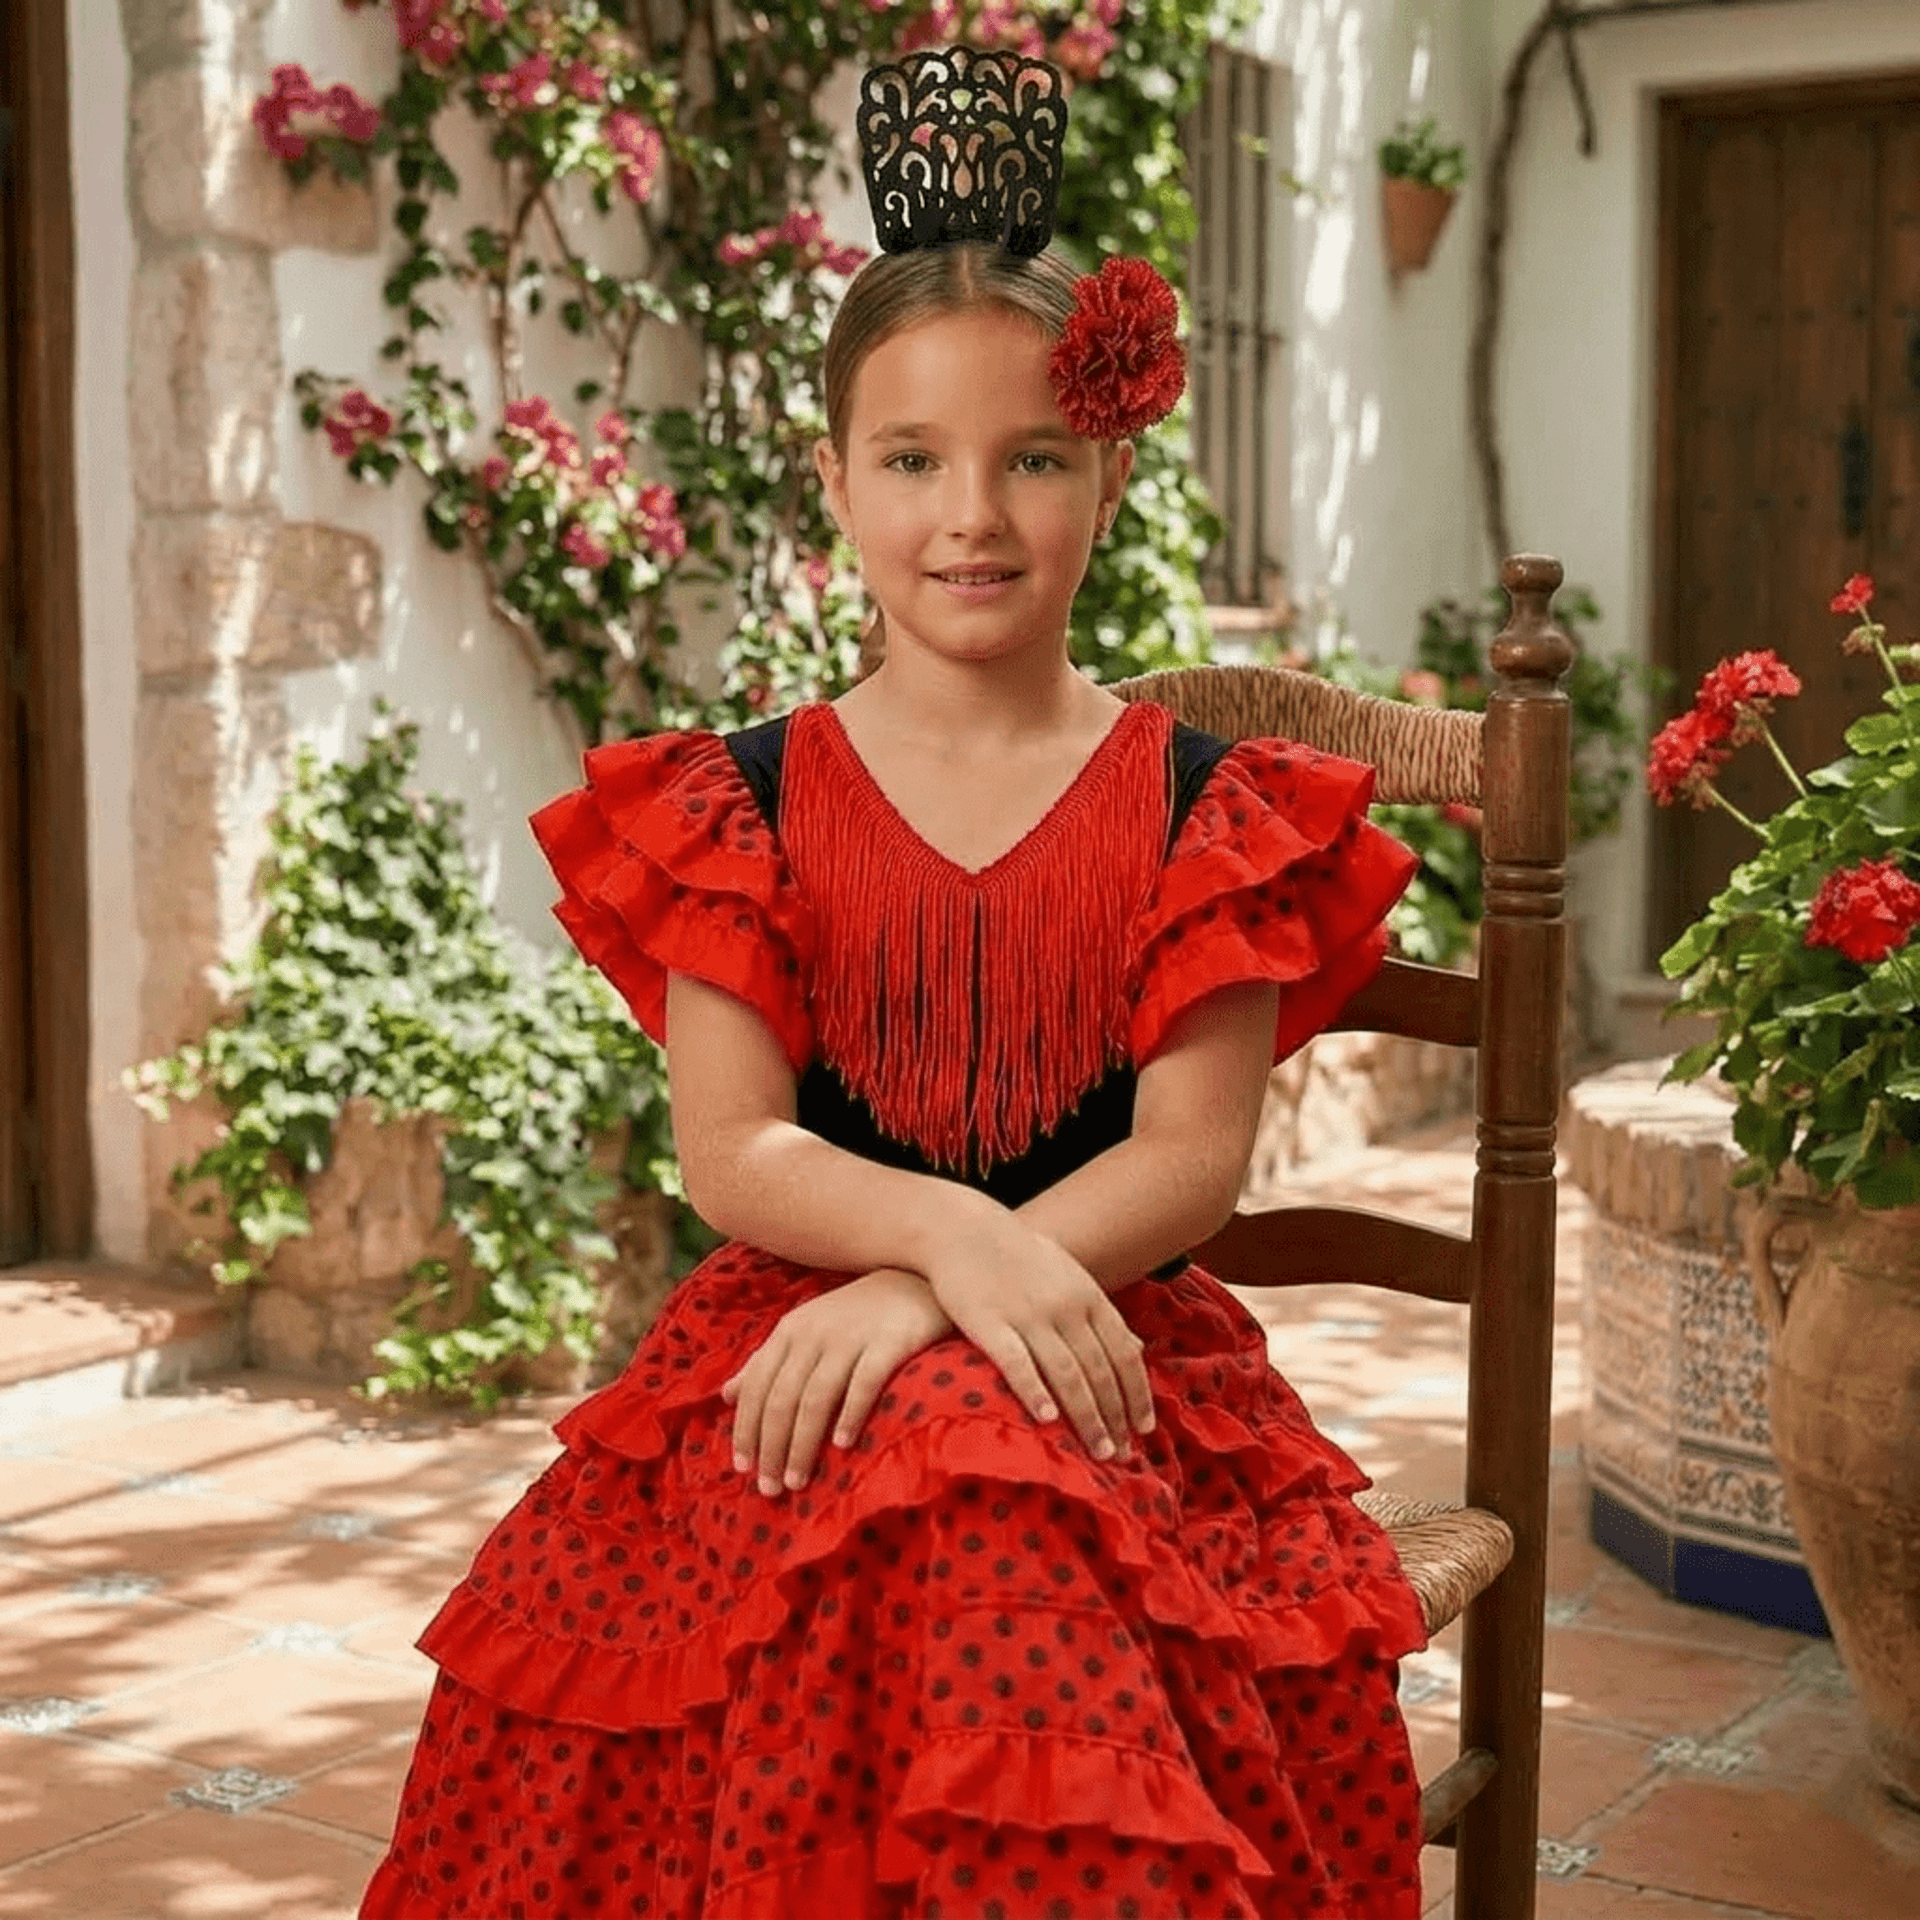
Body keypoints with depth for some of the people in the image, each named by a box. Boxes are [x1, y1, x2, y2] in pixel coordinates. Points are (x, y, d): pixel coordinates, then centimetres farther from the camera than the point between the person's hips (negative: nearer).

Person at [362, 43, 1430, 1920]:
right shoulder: (739, 801, 8)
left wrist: (915, 1299, -17)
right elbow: (731, 1153, -1)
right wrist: (949, 1228, -22)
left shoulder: (1204, 804, 6)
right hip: (794, 1361, 1)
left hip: (1107, 1359, 0)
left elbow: (1191, 1159, -3)